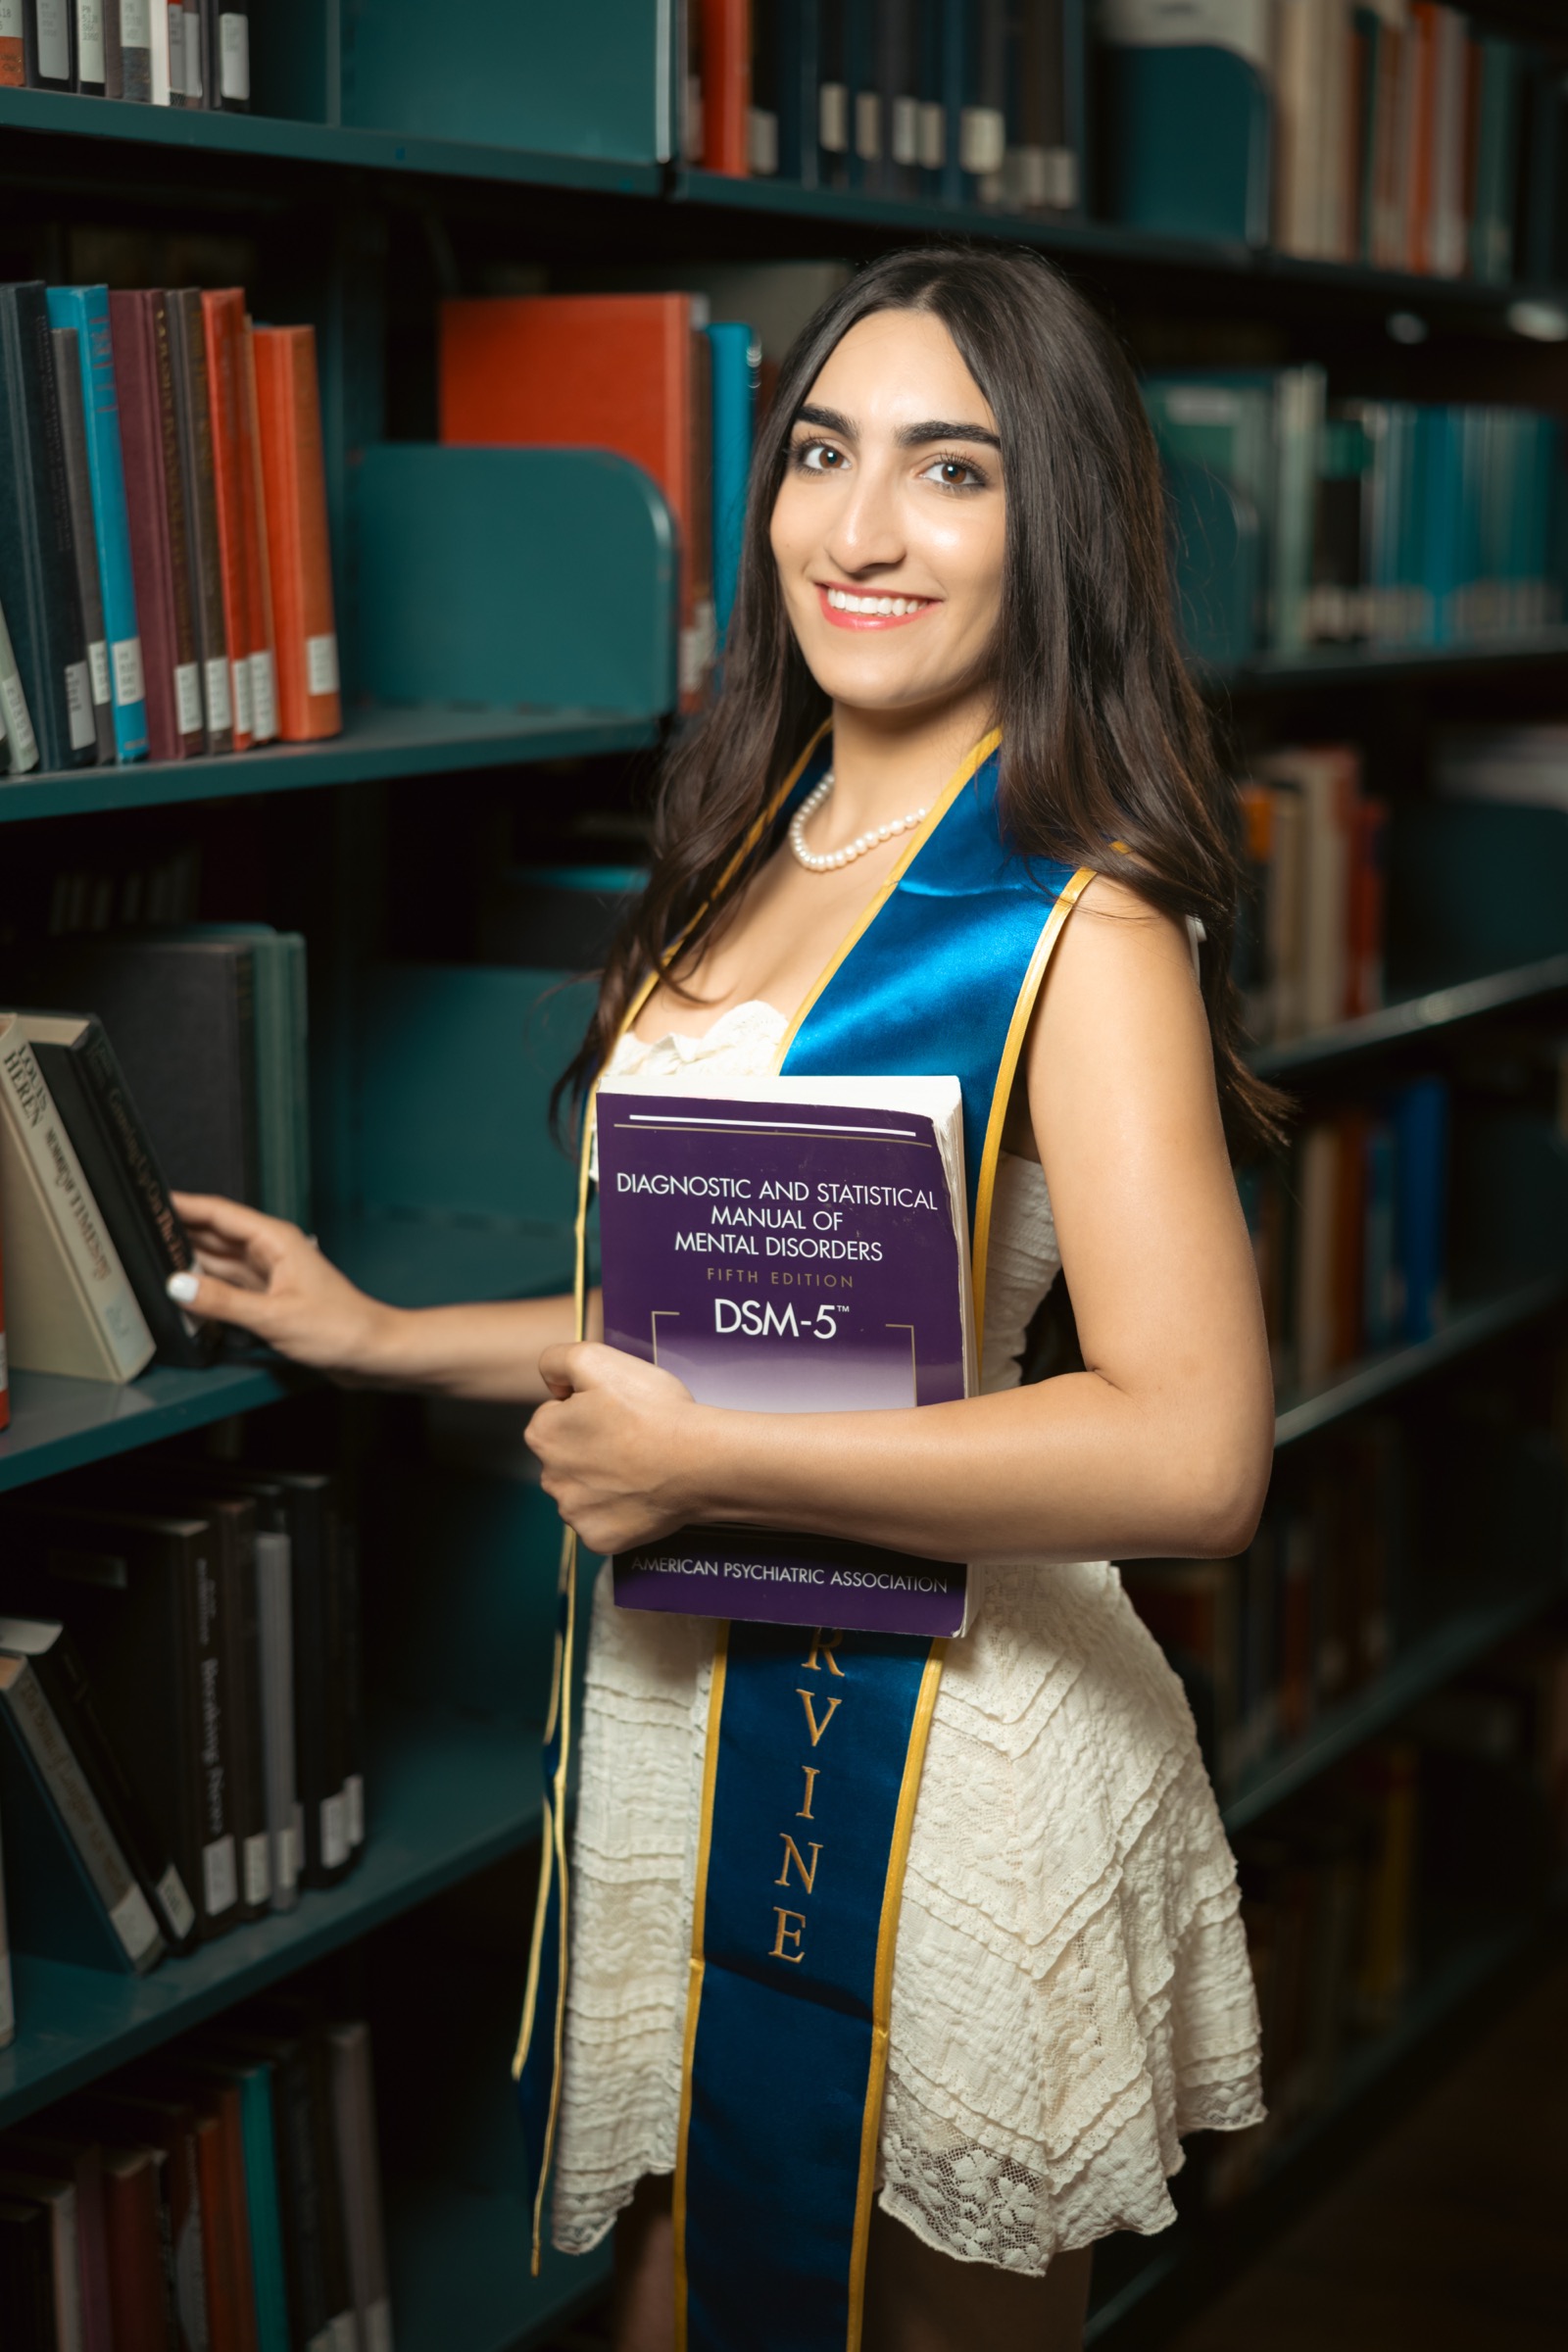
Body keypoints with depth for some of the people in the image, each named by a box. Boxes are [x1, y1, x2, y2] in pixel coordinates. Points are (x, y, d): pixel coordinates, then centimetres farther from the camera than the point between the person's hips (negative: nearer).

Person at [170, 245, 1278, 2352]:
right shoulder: (762, 850, 9)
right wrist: (384, 1336, 19)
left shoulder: (1077, 920, -16)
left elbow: (1194, 1453, -25)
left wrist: (699, 1462, -21)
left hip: (939, 1772, -7)